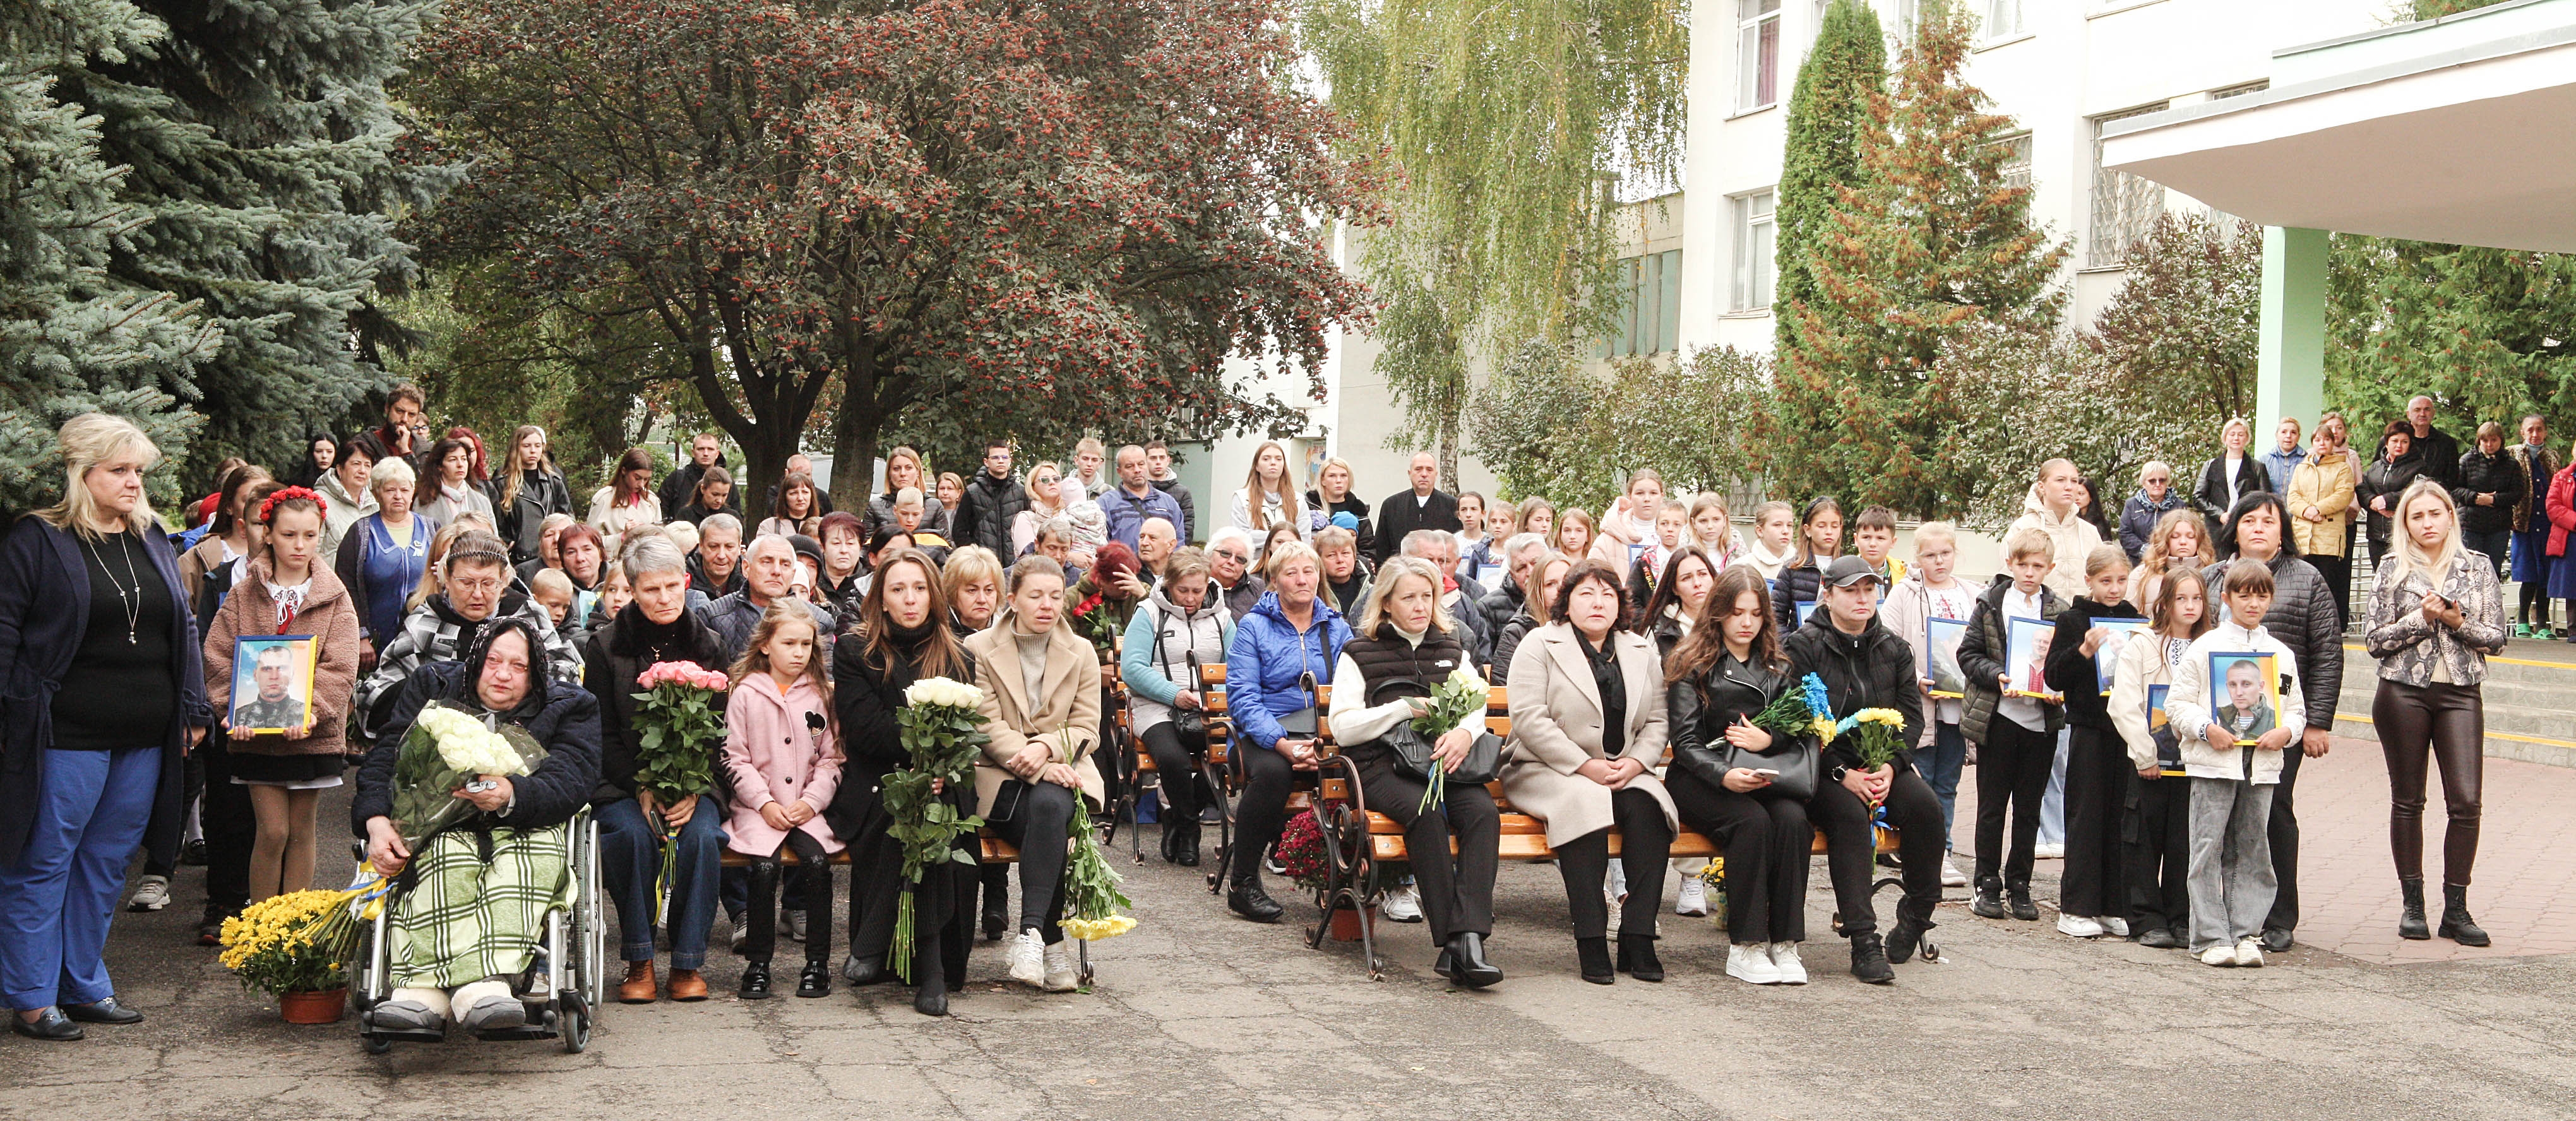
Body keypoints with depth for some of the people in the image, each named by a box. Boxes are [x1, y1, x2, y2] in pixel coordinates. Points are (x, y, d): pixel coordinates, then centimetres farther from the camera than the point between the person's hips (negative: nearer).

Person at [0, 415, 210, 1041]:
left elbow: (184, 630, 18)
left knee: (107, 862, 12)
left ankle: (84, 986, 22)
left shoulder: (153, 543, 14)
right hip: (67, 736, -6)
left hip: (144, 741, 6)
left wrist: (195, 708, 13)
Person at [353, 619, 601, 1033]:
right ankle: (482, 985, -54)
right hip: (438, 826, 1)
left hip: (525, 829, -1)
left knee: (535, 857, -37)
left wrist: (512, 795, -27)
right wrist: (377, 823, -11)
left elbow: (570, 781, -5)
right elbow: (386, 761, 10)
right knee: (449, 861, -36)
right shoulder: (432, 687, 20)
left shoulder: (570, 707, 14)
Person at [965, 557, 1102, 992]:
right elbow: (987, 727, -5)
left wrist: (1045, 748, -16)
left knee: (1050, 806, -35)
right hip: (999, 777, -2)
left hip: (1061, 768, 2)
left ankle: (1032, 932, -39)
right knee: (1047, 823, -33)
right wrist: (1037, 767, -19)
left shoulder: (1080, 653, 12)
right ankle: (1053, 939, -30)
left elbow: (1087, 728, 6)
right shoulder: (980, 649, 3)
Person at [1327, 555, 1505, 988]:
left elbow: (1476, 706, 11)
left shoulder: (1451, 651, 24)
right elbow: (1342, 727, 1)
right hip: (1383, 766, -3)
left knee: (1484, 811, -30)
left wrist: (1464, 732, -13)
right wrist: (1406, 708, -8)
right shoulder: (1360, 653, 11)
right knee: (1425, 811, -35)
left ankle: (1468, 938, -41)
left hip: (1442, 760, 3)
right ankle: (1450, 939, -35)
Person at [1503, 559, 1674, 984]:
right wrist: (1586, 766, -17)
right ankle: (1591, 942, -31)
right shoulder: (1539, 645, -1)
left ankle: (1638, 938, -25)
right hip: (1546, 771, -4)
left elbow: (1656, 722, 11)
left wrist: (1635, 763, -10)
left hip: (1626, 772, 4)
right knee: (1586, 802, -35)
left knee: (1647, 806, -28)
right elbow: (1530, 720, -12)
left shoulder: (1642, 651, 16)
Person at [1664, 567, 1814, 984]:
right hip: (1701, 779, -3)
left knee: (1793, 818, -30)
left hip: (1761, 777, 4)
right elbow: (1685, 742, -6)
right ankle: (1744, 948, -28)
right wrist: (1724, 776, -25)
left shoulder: (1777, 667, 18)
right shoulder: (1691, 664, 4)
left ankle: (1785, 944, -26)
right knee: (1752, 821, -33)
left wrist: (1769, 739, -9)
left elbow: (1802, 732, 14)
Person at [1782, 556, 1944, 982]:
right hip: (1822, 769, -4)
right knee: (1850, 814, -33)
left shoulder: (1894, 649, 12)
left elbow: (1912, 716, 7)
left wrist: (1890, 766, -12)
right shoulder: (1802, 647, -3)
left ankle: (1915, 917, -7)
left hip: (1881, 765, 4)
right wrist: (1844, 774, -19)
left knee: (1925, 806, -24)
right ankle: (1864, 943, -33)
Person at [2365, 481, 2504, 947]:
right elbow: (2374, 639, 0)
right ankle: (2413, 904, 14)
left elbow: (2497, 638, 5)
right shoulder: (2393, 569, 4)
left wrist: (2459, 622, -12)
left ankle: (2456, 908, 0)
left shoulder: (2477, 569, 7)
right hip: (2403, 693, -1)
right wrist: (2421, 619, -12)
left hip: (2461, 693, 1)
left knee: (2466, 801, -8)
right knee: (2407, 802, 5)